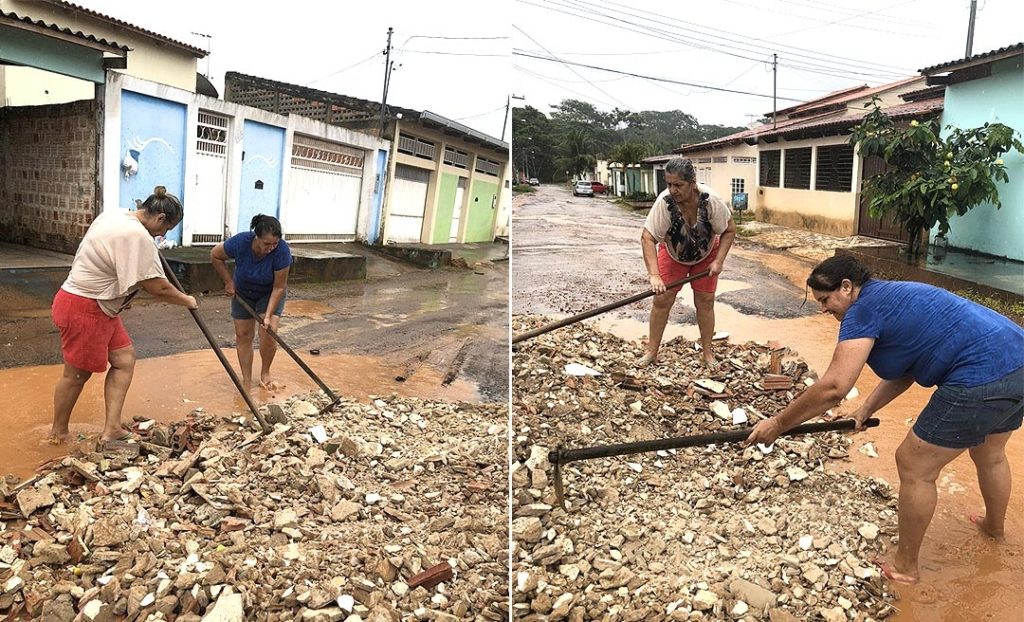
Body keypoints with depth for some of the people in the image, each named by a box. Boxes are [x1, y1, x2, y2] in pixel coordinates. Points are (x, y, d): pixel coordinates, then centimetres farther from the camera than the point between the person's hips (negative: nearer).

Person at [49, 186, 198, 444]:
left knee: (124, 358, 7)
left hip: (101, 307, 10)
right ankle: (58, 433, 26)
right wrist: (187, 300, -5)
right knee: (77, 373, 6)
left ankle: (111, 430, 6)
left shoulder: (115, 215, 7)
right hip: (83, 309, -10)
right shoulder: (137, 237, -24)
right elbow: (158, 287, -21)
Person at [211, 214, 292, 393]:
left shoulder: (282, 250, -36)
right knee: (243, 335, 2)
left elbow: (279, 288, -28)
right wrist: (229, 282, -11)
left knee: (269, 334, -14)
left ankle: (265, 375, 10)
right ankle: (246, 381, 11)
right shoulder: (240, 242, -33)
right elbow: (215, 255, -11)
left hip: (270, 294, -2)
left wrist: (268, 316, -31)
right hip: (243, 292, 2)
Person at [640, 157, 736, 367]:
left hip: (705, 255, 0)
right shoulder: (664, 202, -35)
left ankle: (708, 353, 14)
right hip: (672, 254, 0)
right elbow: (647, 238, -36)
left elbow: (729, 230, -17)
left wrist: (718, 261, -25)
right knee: (662, 300, -5)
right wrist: (654, 275, -45)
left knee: (705, 301, 0)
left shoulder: (711, 200, -32)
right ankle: (652, 351, 5)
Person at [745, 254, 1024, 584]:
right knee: (990, 455, 34)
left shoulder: (864, 310, -11)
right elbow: (904, 370, 22)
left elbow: (833, 387, -19)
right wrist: (866, 410, 14)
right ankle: (994, 525, 60)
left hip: (981, 380, -10)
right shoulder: (890, 297, 18)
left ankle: (905, 567, 19)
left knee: (914, 466, 5)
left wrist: (777, 424, -12)